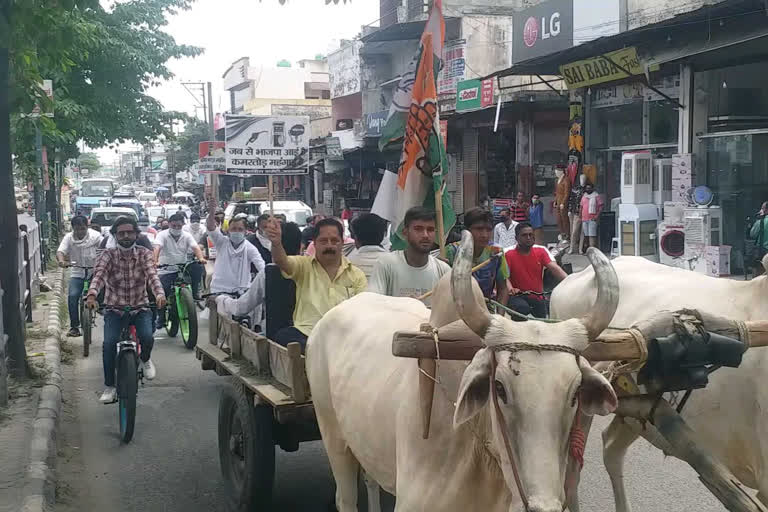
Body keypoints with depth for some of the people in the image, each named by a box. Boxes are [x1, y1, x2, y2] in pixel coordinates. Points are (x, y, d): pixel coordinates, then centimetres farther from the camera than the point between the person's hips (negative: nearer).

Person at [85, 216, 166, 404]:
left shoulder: (144, 254, -5)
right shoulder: (108, 255, -7)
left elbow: (152, 275, -22)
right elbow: (99, 275, -25)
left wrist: (159, 294, -44)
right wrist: (92, 295, -47)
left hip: (140, 307, 0)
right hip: (114, 309, 0)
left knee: (147, 337, -24)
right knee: (109, 343, -22)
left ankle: (145, 360, 14)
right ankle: (110, 387, -4)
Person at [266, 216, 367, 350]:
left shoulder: (356, 275, 15)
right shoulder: (304, 266, 11)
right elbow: (282, 261, -10)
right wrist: (276, 243, -33)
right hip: (306, 332, 0)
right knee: (283, 335, -32)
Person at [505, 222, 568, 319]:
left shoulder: (541, 251, 1)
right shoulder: (509, 254, -7)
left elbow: (555, 268, -11)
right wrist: (511, 288, -38)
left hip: (538, 298, 4)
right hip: (518, 296, -4)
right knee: (523, 309, -34)